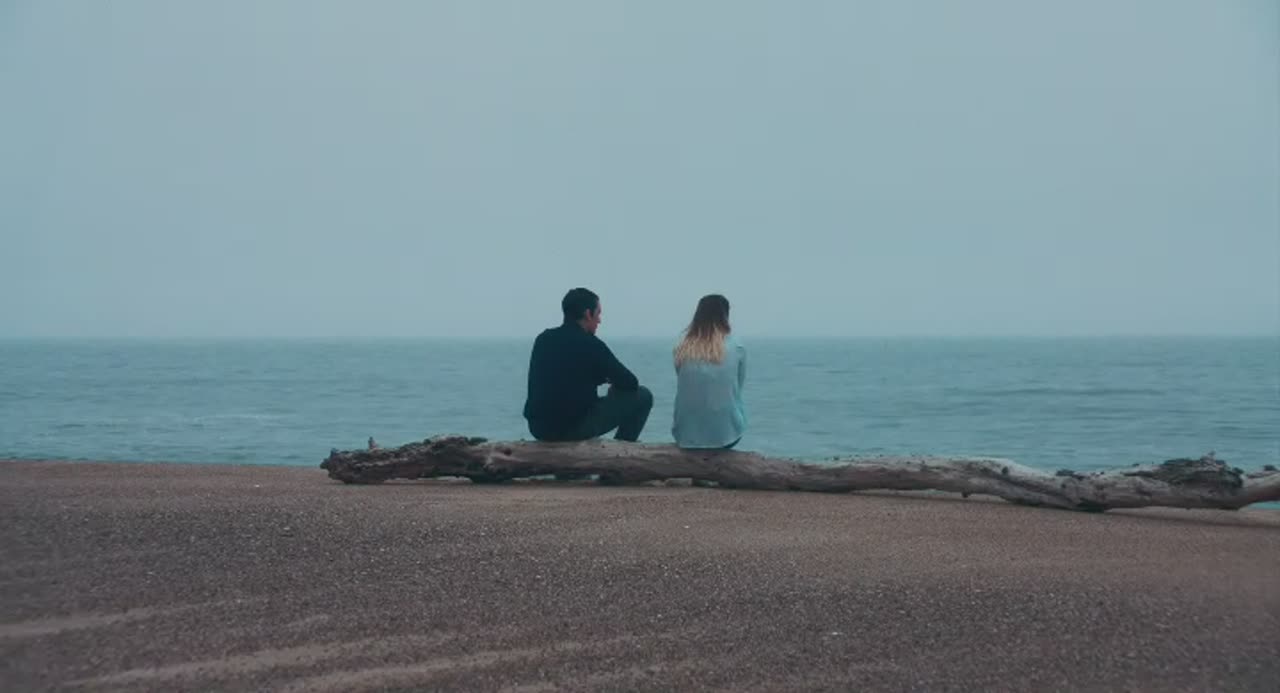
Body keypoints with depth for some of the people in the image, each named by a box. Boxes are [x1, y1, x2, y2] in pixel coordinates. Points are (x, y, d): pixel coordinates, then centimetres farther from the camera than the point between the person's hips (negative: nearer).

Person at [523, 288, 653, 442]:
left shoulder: (543, 339, 9)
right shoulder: (590, 344, -10)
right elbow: (630, 383, -2)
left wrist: (603, 377, 24)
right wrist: (613, 382, 20)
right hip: (575, 429, -7)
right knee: (642, 396, 5)